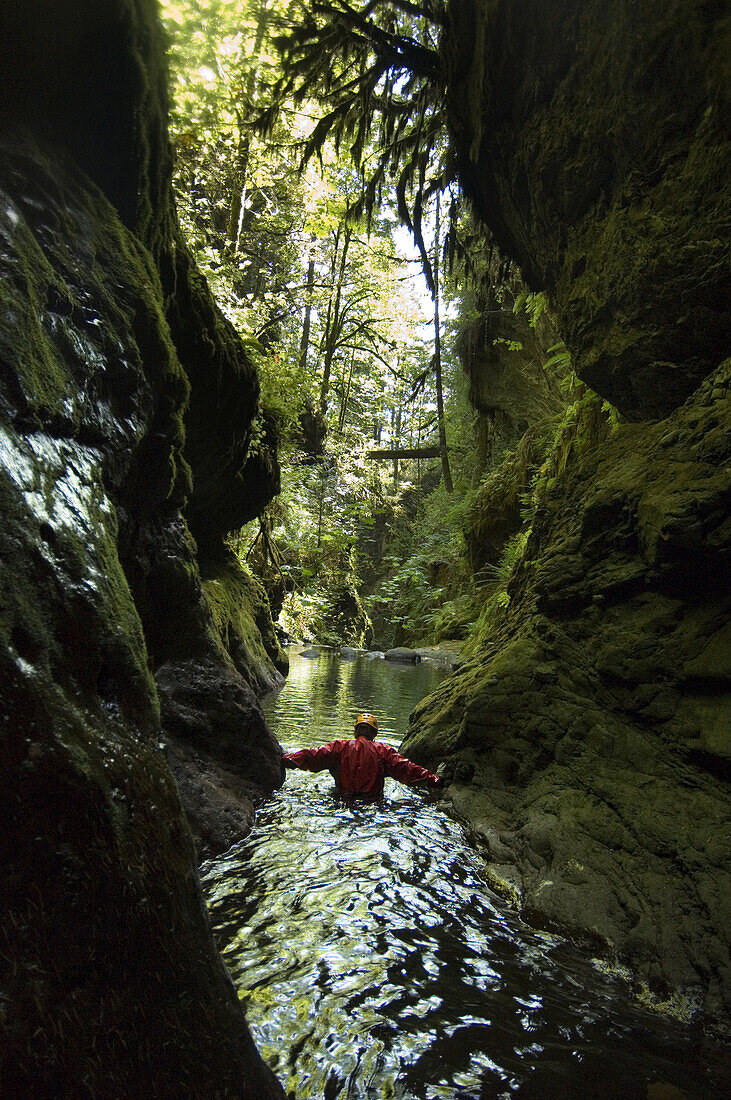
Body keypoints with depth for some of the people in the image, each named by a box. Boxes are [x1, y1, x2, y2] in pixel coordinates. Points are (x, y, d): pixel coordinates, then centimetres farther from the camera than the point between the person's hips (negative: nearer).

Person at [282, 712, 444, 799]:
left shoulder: (340, 746, 6)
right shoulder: (383, 750, 6)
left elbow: (312, 757, 0)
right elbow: (404, 768, 0)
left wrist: (285, 759, 4)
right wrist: (434, 780, 2)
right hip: (373, 798, 0)